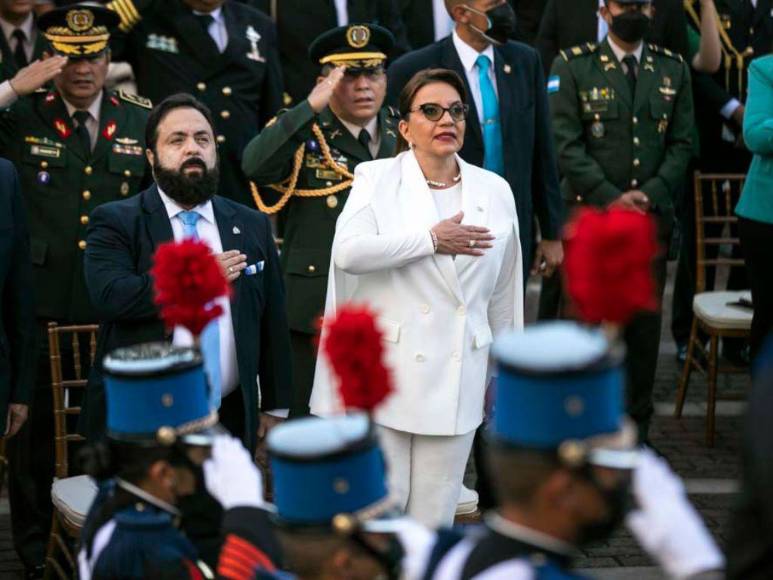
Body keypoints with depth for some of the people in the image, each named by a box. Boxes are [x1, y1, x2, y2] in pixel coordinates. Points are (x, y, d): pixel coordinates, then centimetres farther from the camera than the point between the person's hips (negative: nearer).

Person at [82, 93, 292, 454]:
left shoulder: (252, 226, 10)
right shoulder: (115, 222, -1)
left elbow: (273, 325, 11)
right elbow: (111, 295, -19)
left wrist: (275, 408, 8)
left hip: (231, 420, 3)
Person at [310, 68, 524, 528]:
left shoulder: (495, 191, 9)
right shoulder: (377, 179, 0)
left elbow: (504, 292, 16)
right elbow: (349, 252, -18)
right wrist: (432, 239, -14)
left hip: (455, 380, 3)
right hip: (385, 372, -3)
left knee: (435, 510, 7)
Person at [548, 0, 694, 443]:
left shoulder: (673, 69, 11)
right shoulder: (573, 66, 1)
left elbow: (682, 144, 8)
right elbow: (567, 144, -6)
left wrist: (651, 195, -8)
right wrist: (611, 197, -13)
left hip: (653, 218, 3)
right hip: (589, 216, -3)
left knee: (645, 324, 5)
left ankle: (636, 429, 14)